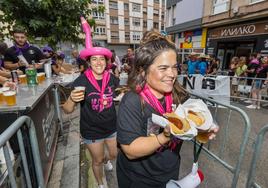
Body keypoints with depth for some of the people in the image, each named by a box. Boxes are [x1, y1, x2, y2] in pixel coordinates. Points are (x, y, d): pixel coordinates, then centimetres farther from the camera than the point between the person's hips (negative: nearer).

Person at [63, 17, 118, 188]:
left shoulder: (111, 78, -8)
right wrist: (72, 99, -35)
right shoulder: (82, 81, -19)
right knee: (97, 161, 20)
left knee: (116, 154, 24)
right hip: (92, 131, -3)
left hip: (112, 127, 3)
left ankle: (106, 160, 62)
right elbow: (68, 110, -18)